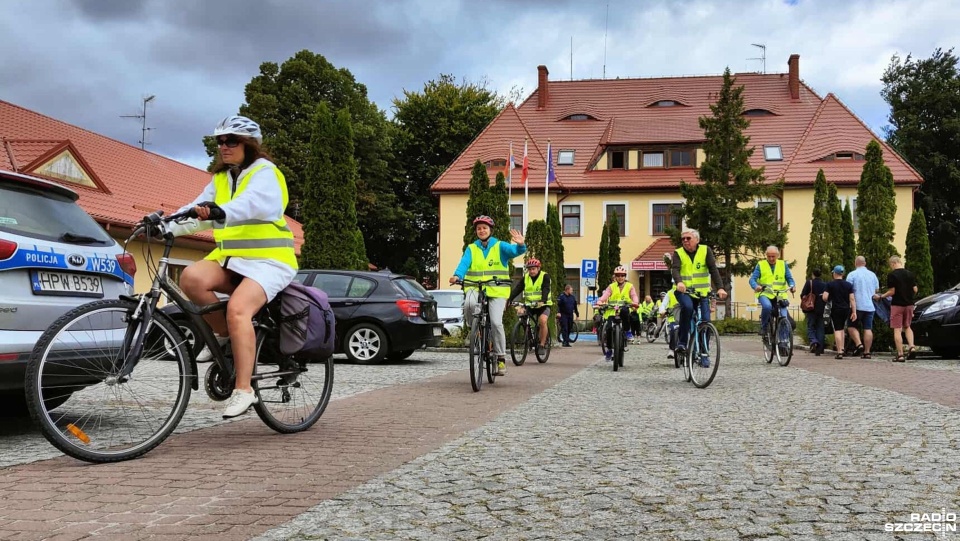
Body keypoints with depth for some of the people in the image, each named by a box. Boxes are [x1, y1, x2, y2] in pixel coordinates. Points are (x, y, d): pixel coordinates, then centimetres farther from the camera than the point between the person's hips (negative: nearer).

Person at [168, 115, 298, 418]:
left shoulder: (264, 173, -6)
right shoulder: (220, 178, 17)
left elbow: (254, 203, -28)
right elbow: (197, 211, 5)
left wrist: (221, 211, -48)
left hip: (267, 260, -6)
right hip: (231, 259, 7)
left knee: (237, 308, -30)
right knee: (192, 278, -24)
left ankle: (243, 390, -25)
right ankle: (223, 334, -2)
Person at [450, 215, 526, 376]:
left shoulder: (500, 246, 4)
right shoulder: (471, 249, 9)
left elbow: (514, 251, -14)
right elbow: (464, 263, -8)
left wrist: (520, 245, -38)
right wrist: (457, 276, -29)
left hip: (497, 290, -1)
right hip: (475, 288, 1)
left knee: (496, 322, -16)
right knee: (469, 303, -33)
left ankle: (501, 358, -1)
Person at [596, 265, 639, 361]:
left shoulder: (630, 286, 14)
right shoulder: (611, 287, 14)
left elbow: (634, 295, -4)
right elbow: (605, 295, -3)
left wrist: (635, 302, -27)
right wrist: (600, 301, -25)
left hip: (624, 312, -1)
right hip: (612, 311, 1)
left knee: (624, 310, -37)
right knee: (609, 328, -19)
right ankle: (608, 348, 6)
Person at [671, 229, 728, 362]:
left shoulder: (705, 251, 0)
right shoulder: (679, 253, 0)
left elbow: (713, 269, -9)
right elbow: (675, 269, -17)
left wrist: (720, 288, -23)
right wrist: (679, 282, -39)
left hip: (702, 292, 2)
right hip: (683, 291, -2)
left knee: (705, 321, -6)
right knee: (687, 306, -33)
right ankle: (682, 342, -21)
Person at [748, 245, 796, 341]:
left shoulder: (783, 264, 11)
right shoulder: (760, 265, 4)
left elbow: (789, 278, 9)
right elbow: (752, 279, -3)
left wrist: (792, 286, -14)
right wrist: (756, 286, -26)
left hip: (780, 295, 3)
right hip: (765, 294, -3)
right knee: (767, 306, -34)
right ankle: (763, 327, -12)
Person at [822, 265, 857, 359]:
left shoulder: (830, 284, -5)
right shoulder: (848, 285, 5)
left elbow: (825, 298, -12)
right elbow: (852, 299, 1)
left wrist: (829, 300, 12)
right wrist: (854, 312, 1)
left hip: (835, 309, -4)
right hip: (846, 309, 4)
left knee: (837, 330, -3)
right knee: (842, 328, 20)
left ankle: (839, 352, -10)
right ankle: (842, 348, 15)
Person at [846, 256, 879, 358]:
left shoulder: (852, 274, -5)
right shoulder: (873, 275, 11)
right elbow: (877, 289, 20)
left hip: (857, 305, -4)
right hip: (870, 306, 4)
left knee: (851, 326, 7)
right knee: (868, 329, 3)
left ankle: (859, 344, -12)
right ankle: (867, 352, 1)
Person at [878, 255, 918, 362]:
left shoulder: (892, 275, -10)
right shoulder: (910, 274, 6)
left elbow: (892, 292, -13)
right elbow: (915, 290, 6)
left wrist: (880, 297, 1)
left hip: (897, 304, -5)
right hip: (909, 304, 5)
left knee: (897, 330, -1)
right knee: (907, 327, 21)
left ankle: (900, 355, -4)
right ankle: (911, 347, 2)